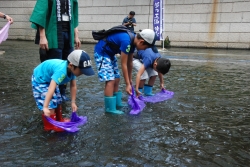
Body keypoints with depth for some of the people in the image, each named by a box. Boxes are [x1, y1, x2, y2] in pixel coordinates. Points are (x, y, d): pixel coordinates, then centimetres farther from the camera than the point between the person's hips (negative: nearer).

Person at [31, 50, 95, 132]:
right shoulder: (61, 71, -43)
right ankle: (50, 126, 2)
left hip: (50, 79, 9)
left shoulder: (71, 69, -16)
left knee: (58, 101, 16)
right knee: (50, 105, -14)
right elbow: (51, 88, -50)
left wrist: (73, 102, -3)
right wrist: (45, 107, -54)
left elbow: (73, 86, -5)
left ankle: (59, 120, 34)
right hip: (39, 80, -9)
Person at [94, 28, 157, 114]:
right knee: (110, 80, -14)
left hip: (110, 53, 10)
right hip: (101, 53, -9)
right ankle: (110, 108, -6)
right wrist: (127, 84, -20)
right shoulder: (126, 41, -30)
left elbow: (129, 62, 8)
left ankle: (117, 103, 23)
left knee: (116, 79, 10)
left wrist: (130, 79, 16)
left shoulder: (133, 41, -2)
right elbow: (123, 65, -25)